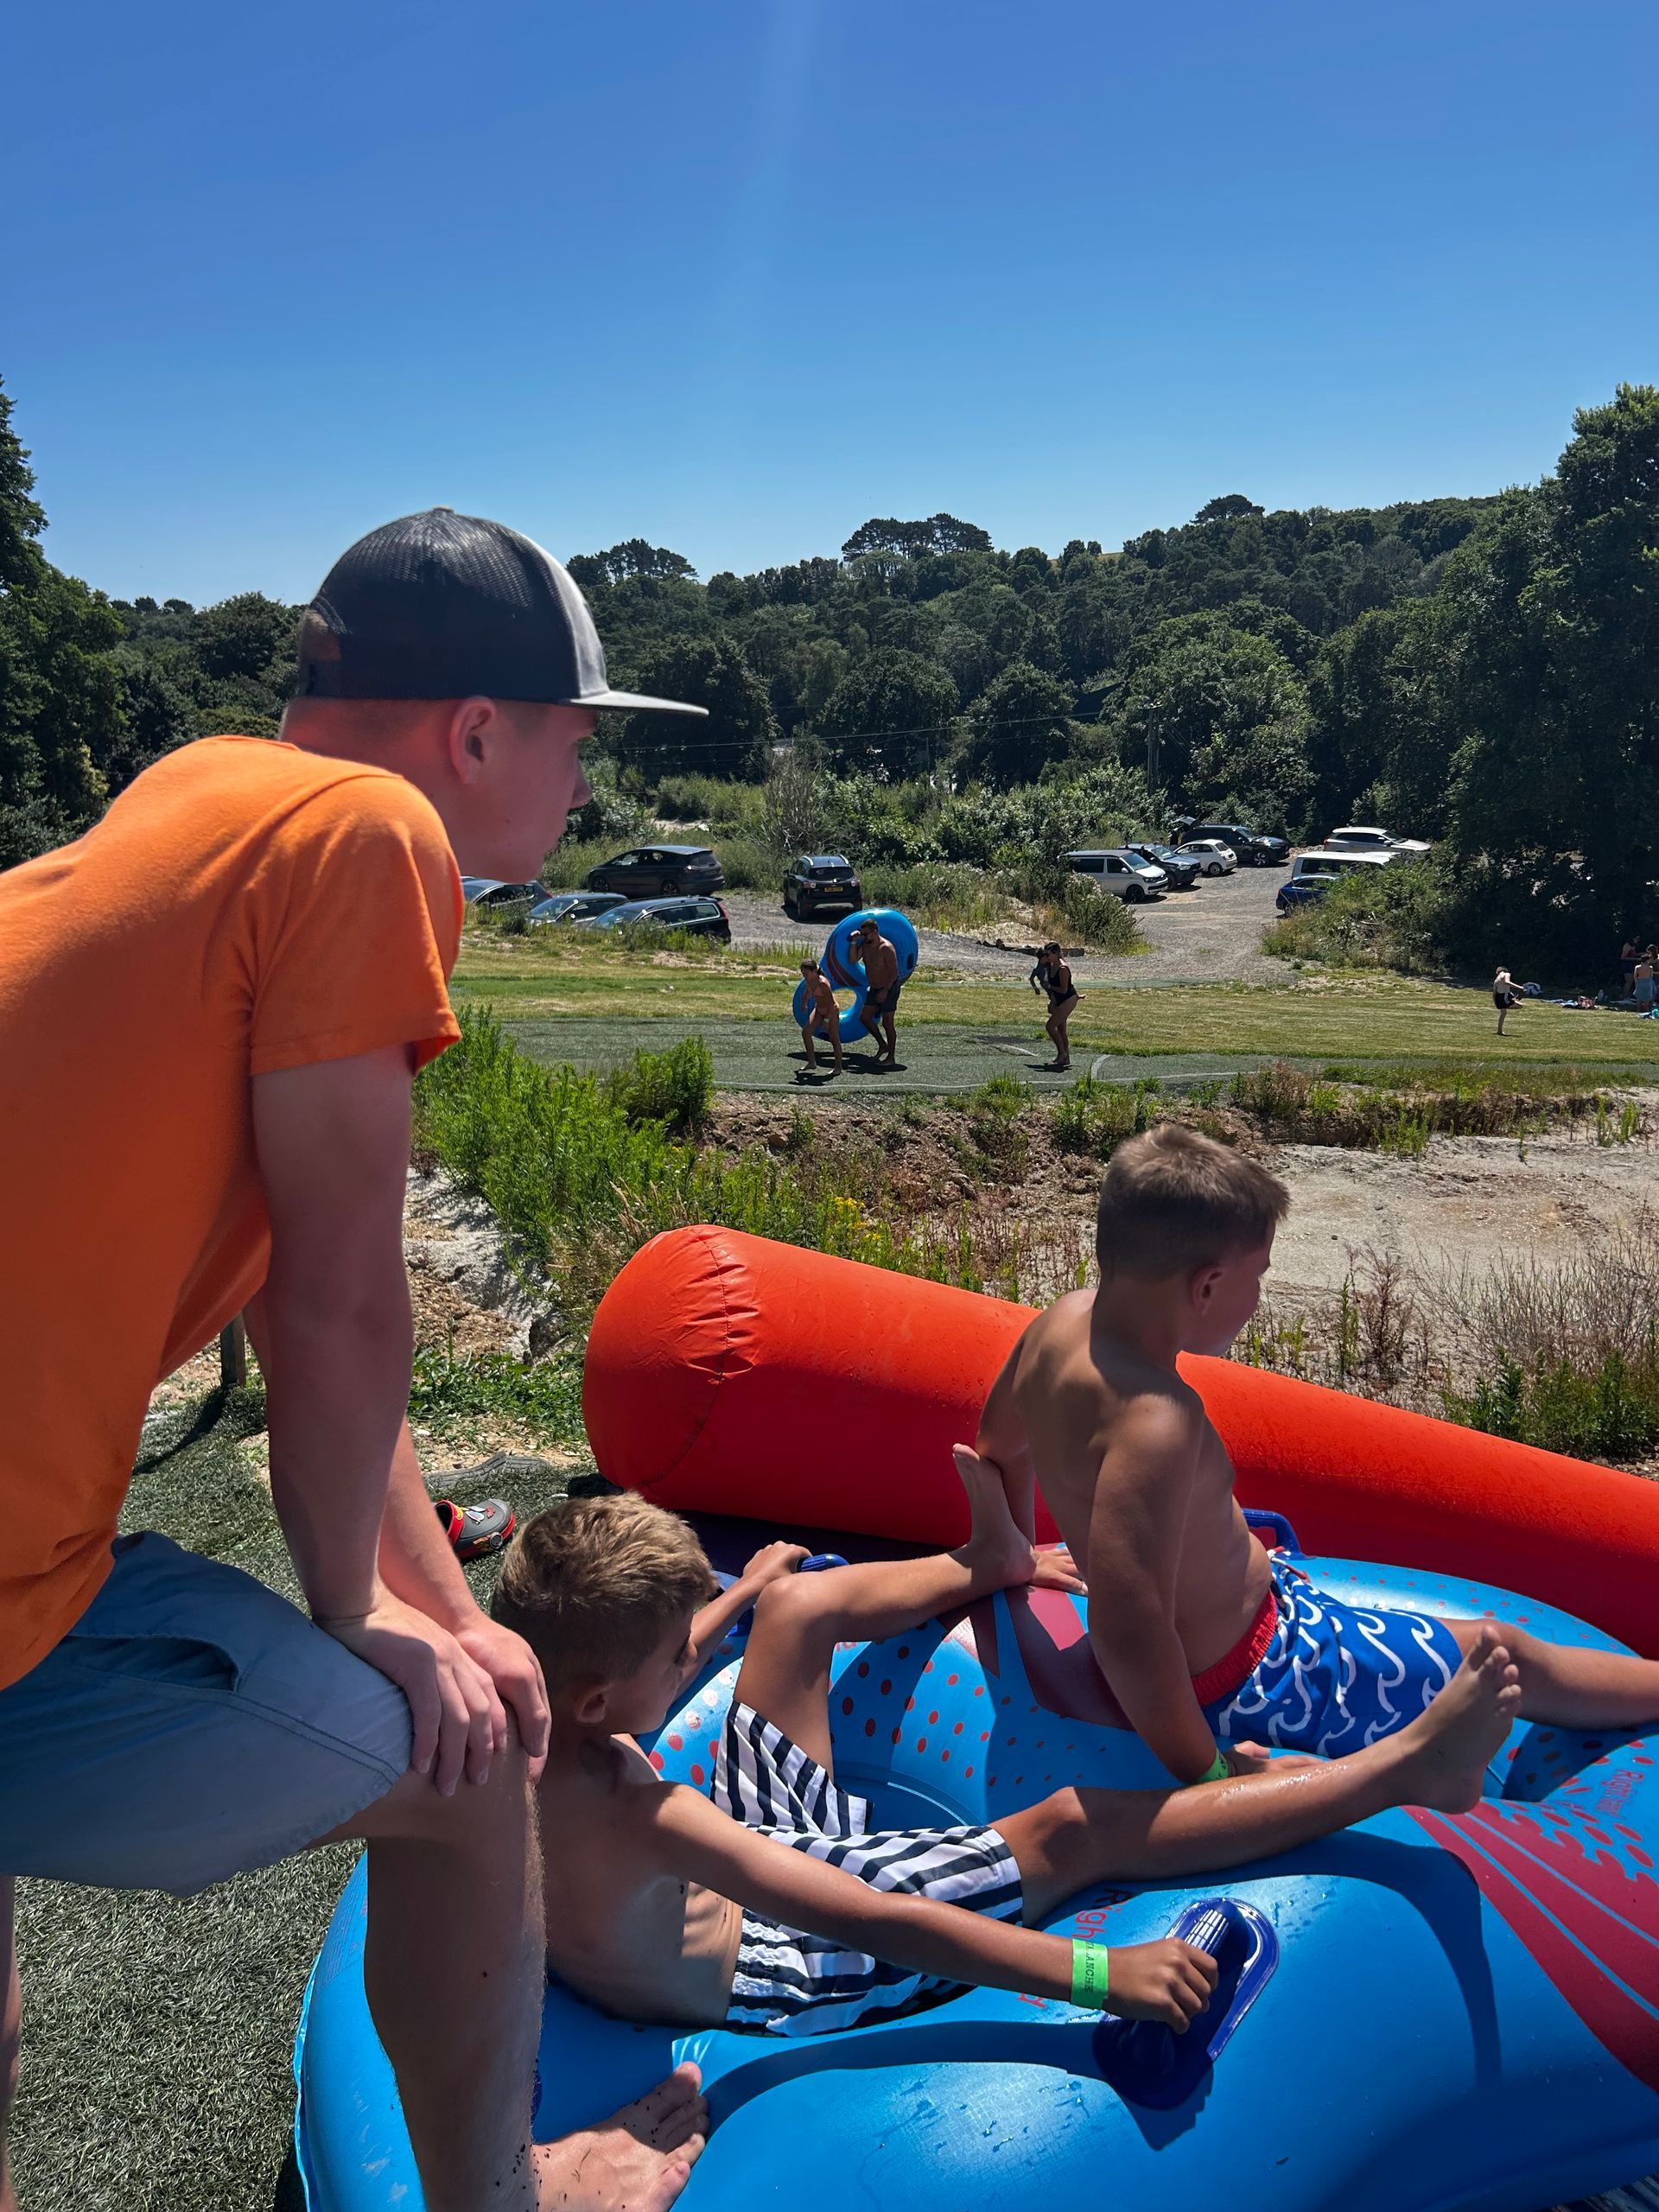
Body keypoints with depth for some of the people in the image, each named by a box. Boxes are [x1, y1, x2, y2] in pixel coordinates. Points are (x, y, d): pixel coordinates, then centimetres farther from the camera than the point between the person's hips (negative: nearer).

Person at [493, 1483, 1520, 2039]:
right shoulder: (637, 1813, -40)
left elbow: (638, 1688, 8)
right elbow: (866, 1922, -41)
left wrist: (737, 1596, 21)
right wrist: (1097, 1973, -39)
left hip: (736, 1868, 8)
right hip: (764, 1974, -8)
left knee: (797, 1604, 7)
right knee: (1077, 1828, -16)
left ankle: (987, 1563, 32)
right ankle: (1406, 1766, -11)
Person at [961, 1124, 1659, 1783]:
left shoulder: (1064, 1321, -10)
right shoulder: (1157, 1418, -38)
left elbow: (998, 1449, 9)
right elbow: (1127, 1630, -44)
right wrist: (1203, 1766, -29)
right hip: (1241, 1684, -9)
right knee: (1507, 1660, 7)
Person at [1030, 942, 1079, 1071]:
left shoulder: (1062, 969, -23)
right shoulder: (1051, 965, 5)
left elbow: (1064, 990, -24)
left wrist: (1049, 986, -14)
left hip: (1068, 1001, -10)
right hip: (1058, 1000, 10)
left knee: (1050, 1025, -13)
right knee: (1061, 1029, 12)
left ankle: (1062, 1052, -1)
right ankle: (1066, 1058, 18)